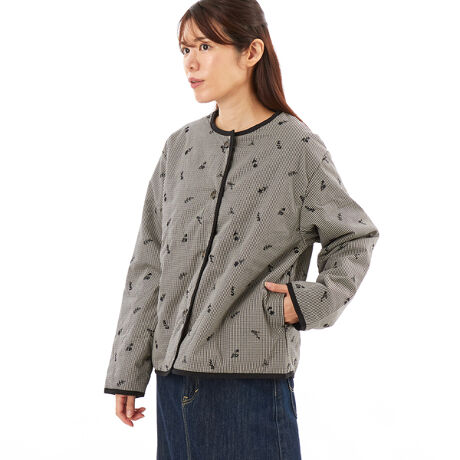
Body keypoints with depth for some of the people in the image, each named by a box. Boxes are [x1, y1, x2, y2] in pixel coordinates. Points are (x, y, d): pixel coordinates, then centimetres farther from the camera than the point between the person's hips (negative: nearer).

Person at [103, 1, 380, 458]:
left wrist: (312, 301, -10)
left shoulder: (298, 149, -5)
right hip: (176, 373, 4)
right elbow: (149, 264, 10)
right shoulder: (180, 147, 8)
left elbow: (355, 238, 7)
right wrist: (127, 372, 9)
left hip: (253, 374, -4)